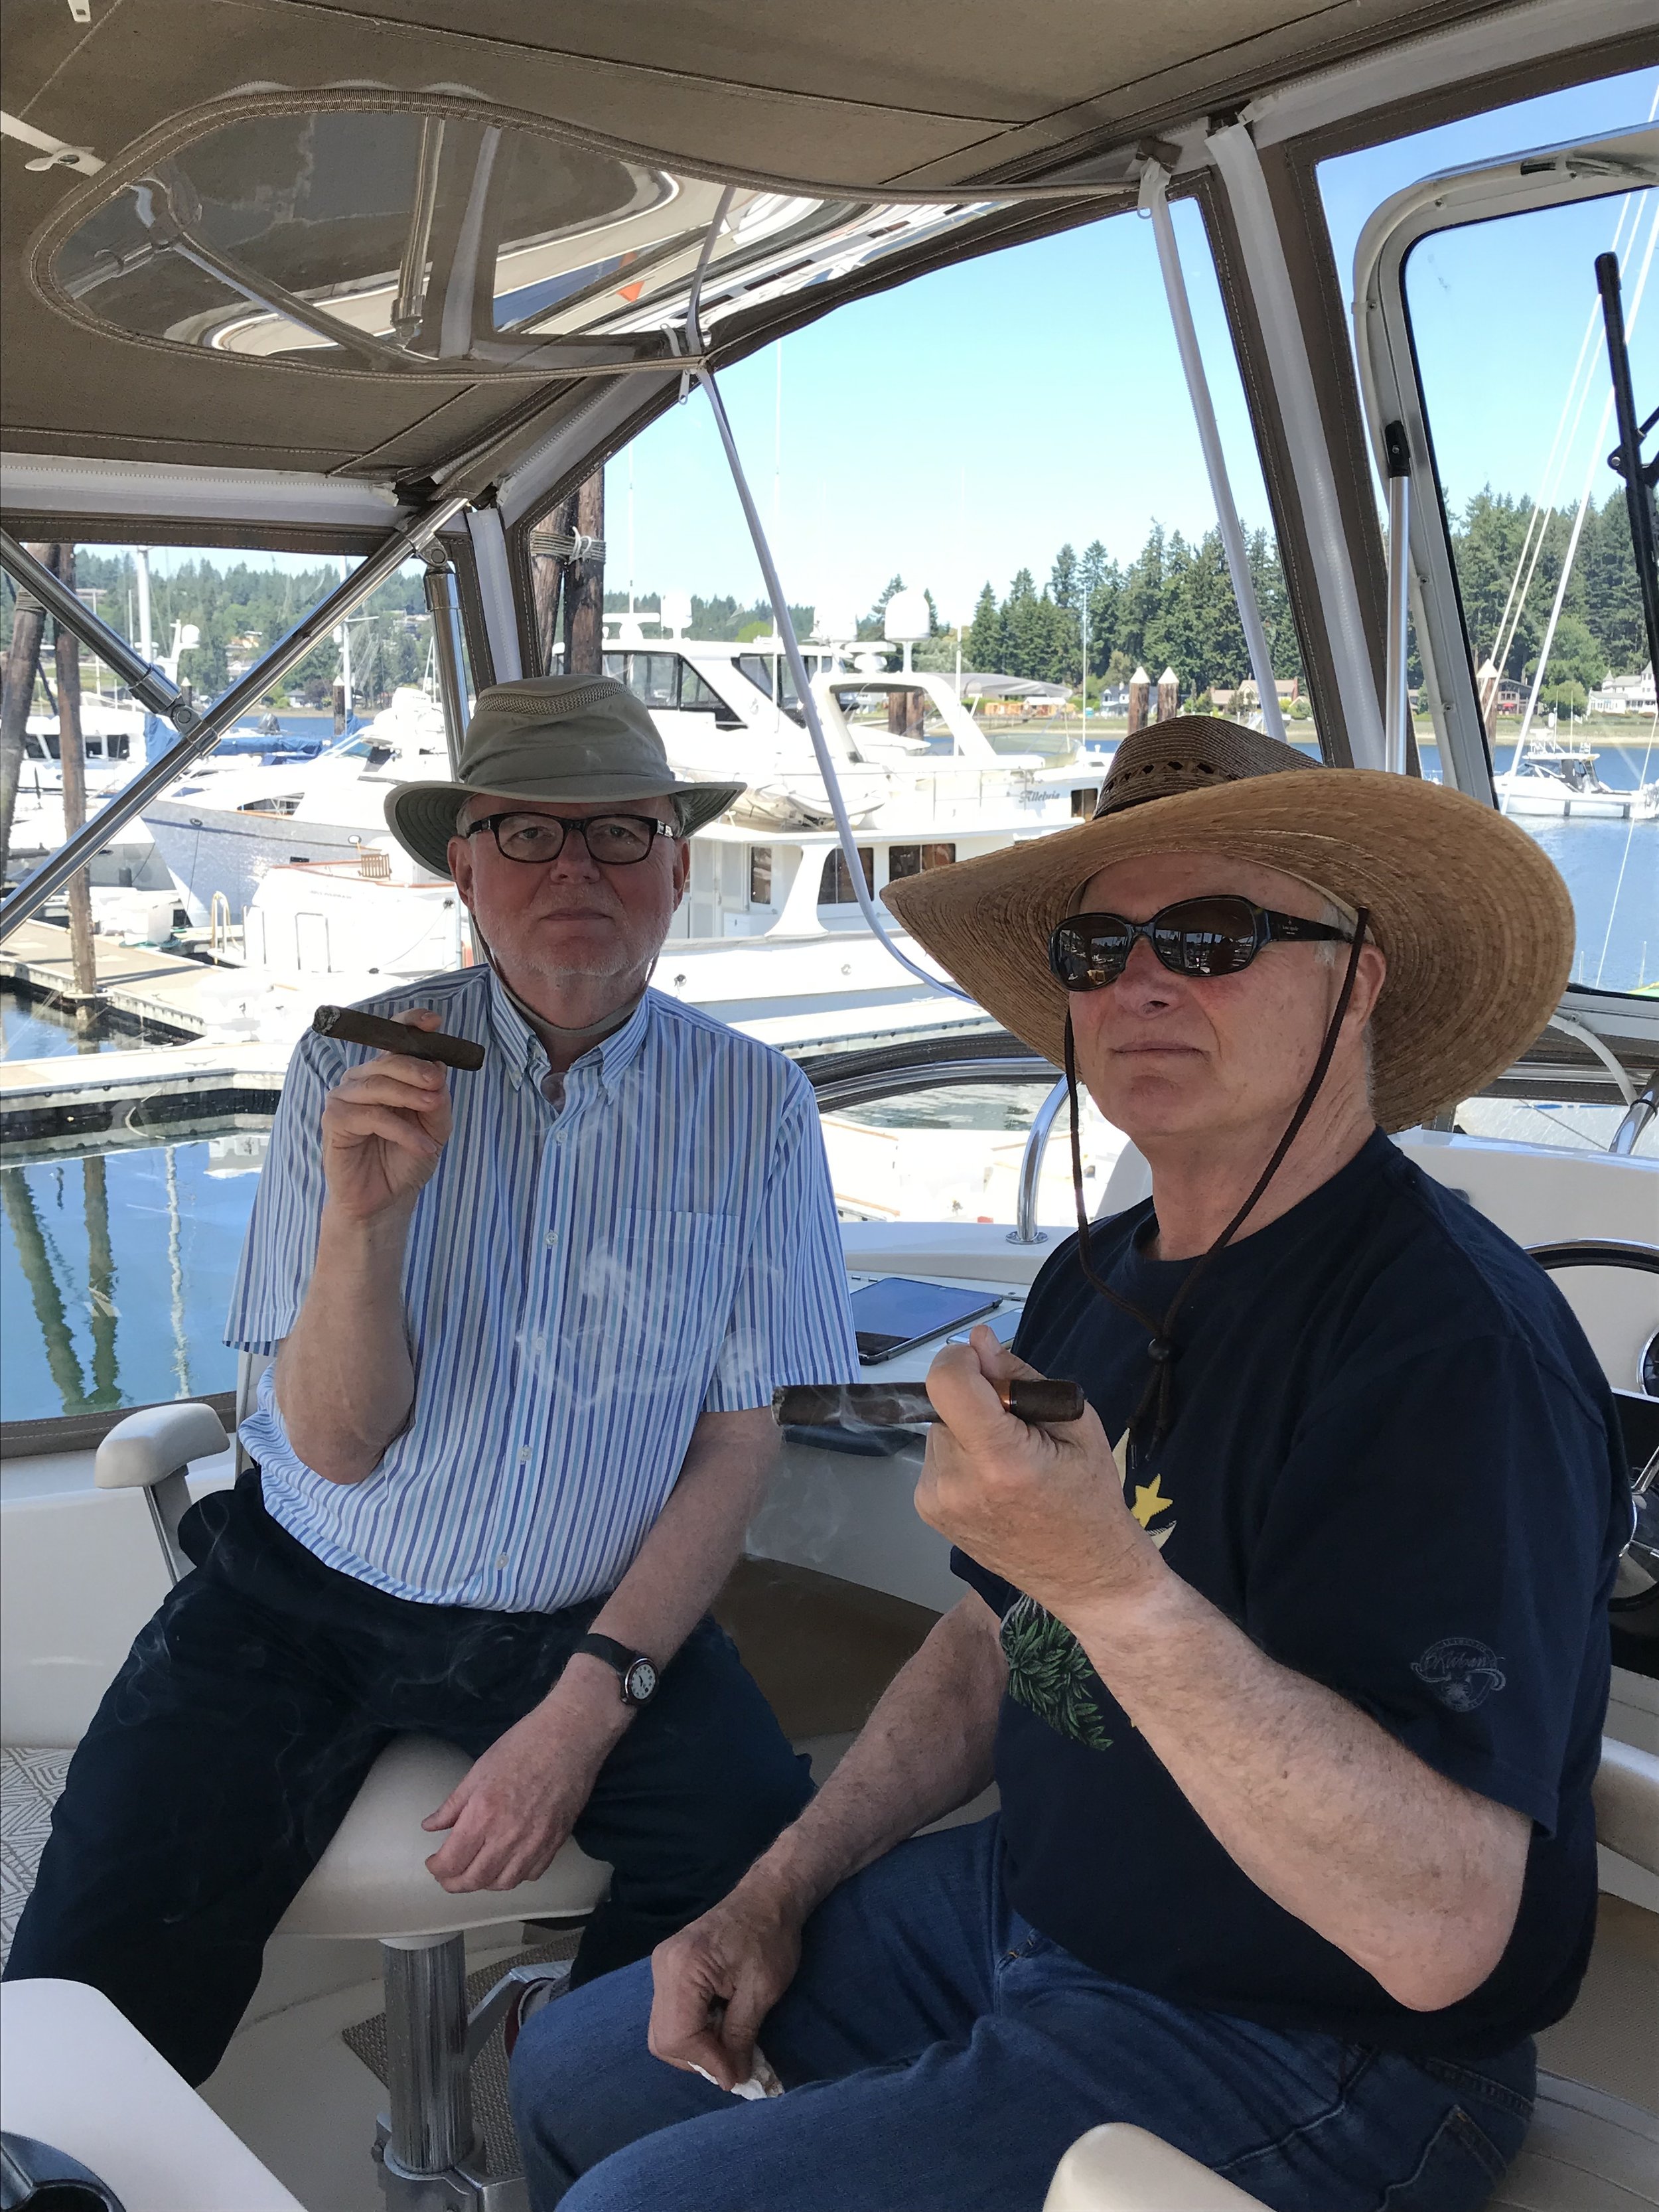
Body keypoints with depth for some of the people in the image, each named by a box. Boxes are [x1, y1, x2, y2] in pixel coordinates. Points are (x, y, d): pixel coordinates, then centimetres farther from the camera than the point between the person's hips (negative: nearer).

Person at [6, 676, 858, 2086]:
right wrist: (361, 1212, -28)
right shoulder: (357, 1068, -6)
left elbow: (738, 1442, -2)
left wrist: (589, 1704, -12)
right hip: (307, 1598, 0)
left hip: (591, 1618, 1)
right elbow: (340, 1442, -9)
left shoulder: (752, 1104, -4)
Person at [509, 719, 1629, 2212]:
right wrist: (779, 1893, 6)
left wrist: (1116, 1585, -42)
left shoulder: (1452, 1338, -26)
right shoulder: (1097, 1284, 3)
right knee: (576, 2070, 13)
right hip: (1024, 1907, 8)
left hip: (1287, 2061, -8)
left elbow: (1442, 1933, -32)